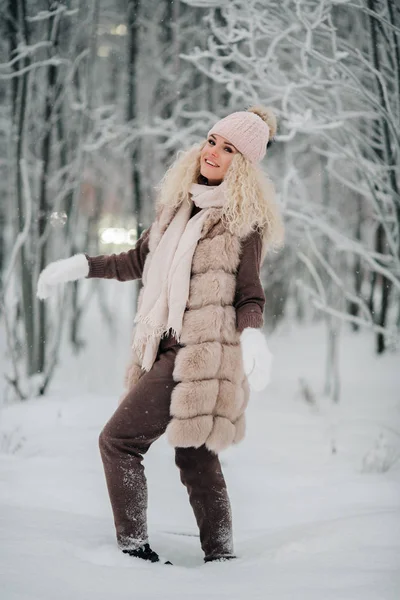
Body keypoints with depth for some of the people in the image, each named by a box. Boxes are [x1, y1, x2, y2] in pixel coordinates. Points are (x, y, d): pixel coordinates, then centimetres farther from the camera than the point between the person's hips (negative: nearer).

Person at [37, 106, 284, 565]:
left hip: (200, 355, -7)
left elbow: (249, 295, -5)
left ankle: (133, 548, -4)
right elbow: (138, 261, 27)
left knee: (119, 440, -9)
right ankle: (220, 555, 19)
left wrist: (253, 339, -24)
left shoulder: (244, 220, -3)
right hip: (168, 350, 7)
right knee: (194, 455, 11)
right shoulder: (179, 205, 16)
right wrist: (78, 265, 22)